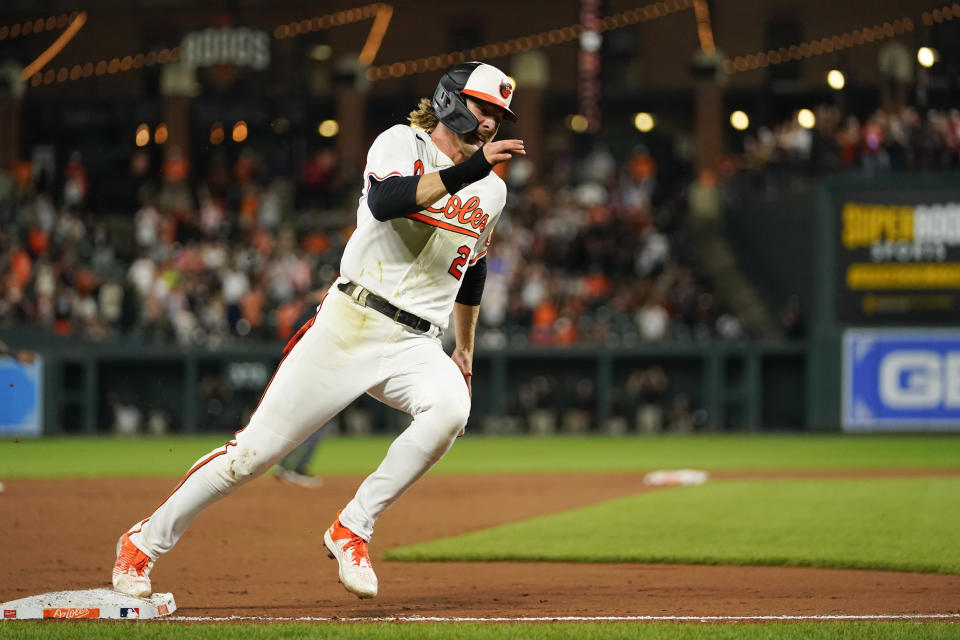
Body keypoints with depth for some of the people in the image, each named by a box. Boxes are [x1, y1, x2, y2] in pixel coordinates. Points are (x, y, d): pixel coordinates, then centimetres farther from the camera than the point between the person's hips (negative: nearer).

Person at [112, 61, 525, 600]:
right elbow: (386, 202, -26)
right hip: (350, 327, -4)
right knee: (257, 449, -6)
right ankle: (146, 541, 12)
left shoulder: (492, 191, 15)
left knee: (451, 409, -30)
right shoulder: (401, 144, -3)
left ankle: (353, 530, -17)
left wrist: (466, 349, 34)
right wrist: (469, 168, -31)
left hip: (416, 346, 4)